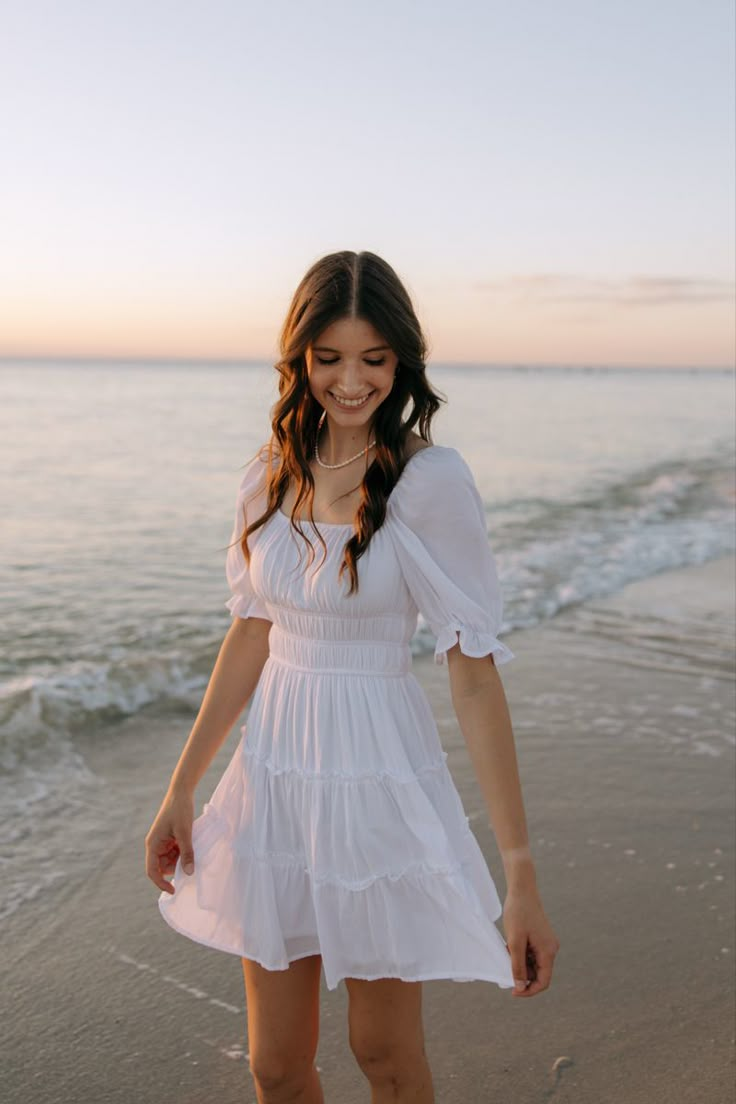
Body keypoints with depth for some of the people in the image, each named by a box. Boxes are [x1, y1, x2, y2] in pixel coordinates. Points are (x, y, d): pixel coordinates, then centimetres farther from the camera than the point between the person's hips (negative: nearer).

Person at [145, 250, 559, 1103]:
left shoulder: (429, 480, -15)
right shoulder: (274, 473, 2)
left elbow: (474, 672, -17)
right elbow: (251, 634, 9)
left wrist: (521, 875, -18)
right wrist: (181, 788, 12)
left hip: (378, 783, -4)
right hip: (274, 777, 5)